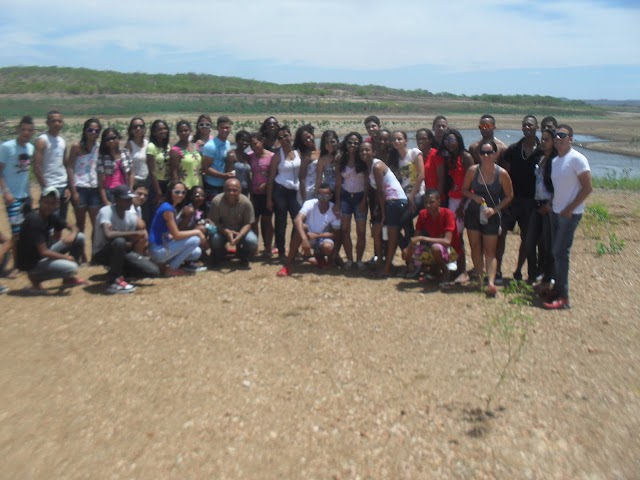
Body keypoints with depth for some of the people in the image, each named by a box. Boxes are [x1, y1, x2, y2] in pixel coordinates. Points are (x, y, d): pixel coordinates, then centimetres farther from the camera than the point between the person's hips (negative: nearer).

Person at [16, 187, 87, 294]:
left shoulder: (51, 216, 0)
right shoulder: (34, 221, -26)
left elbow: (74, 228, 7)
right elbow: (43, 252, -27)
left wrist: (72, 235, -18)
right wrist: (67, 258, -16)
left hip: (45, 254, 9)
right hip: (32, 262, -9)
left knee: (80, 237, 1)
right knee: (71, 267, -28)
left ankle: (68, 278, 10)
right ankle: (36, 277, -2)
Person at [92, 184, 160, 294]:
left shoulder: (131, 216, -6)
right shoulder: (106, 211, -22)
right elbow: (108, 234, -39)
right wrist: (134, 233, -32)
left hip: (122, 252, 6)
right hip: (101, 253, -6)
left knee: (154, 271, -9)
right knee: (119, 241, -40)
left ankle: (117, 272, 11)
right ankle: (114, 282, -24)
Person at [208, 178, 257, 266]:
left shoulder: (246, 202, -23)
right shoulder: (216, 201, -23)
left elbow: (248, 224, -16)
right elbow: (213, 222, -17)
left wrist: (239, 236, -36)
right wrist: (227, 232, -36)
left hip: (241, 231, 0)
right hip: (223, 230, 0)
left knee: (252, 241, -29)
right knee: (214, 239, -33)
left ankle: (243, 256, 10)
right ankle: (219, 254, 8)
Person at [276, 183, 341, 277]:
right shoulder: (310, 204, -21)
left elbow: (335, 233, -14)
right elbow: (297, 220, -38)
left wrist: (317, 235, -28)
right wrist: (304, 239, -53)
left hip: (323, 237, 1)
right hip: (309, 236, 0)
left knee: (328, 247, -35)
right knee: (301, 227, -35)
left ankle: (319, 255, 8)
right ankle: (287, 265, -30)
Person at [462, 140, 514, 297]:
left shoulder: (502, 173, -13)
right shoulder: (473, 170, -8)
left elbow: (509, 196, -3)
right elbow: (465, 190, 4)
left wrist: (495, 209, -16)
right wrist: (474, 197, -17)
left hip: (491, 216, -2)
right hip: (473, 213, 2)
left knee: (490, 251, -4)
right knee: (475, 248, 8)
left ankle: (491, 282, -12)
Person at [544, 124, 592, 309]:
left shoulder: (576, 159, -12)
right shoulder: (554, 161, 11)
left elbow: (587, 187, -15)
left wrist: (569, 209, -15)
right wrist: (549, 204, 4)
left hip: (570, 213, -8)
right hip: (556, 212, 8)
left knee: (560, 252, -10)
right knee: (557, 252, 10)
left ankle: (563, 297, -5)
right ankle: (557, 288, 19)